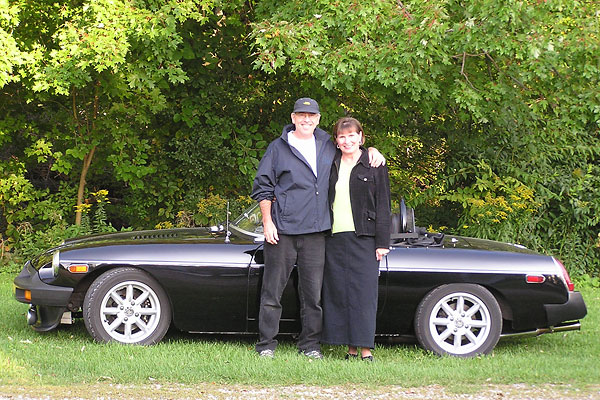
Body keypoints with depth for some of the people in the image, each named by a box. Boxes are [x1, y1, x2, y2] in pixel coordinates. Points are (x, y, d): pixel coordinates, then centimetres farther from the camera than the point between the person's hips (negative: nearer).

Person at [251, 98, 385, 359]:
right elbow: (262, 187, 5)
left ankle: (310, 345, 12)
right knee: (273, 289, -1)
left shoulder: (328, 145, 14)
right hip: (282, 230, -3)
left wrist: (371, 150, 9)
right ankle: (266, 344, 6)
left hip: (316, 231, 3)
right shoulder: (278, 148, 5)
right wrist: (267, 221, -4)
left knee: (313, 292, 4)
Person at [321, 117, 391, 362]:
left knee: (363, 293, -7)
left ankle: (366, 349, -6)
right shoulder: (331, 165, 13)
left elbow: (383, 206, 0)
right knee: (338, 293, 1)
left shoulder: (374, 166, 2)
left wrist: (382, 242, -6)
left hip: (363, 239, -4)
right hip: (335, 238, 4)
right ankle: (351, 349, 6)